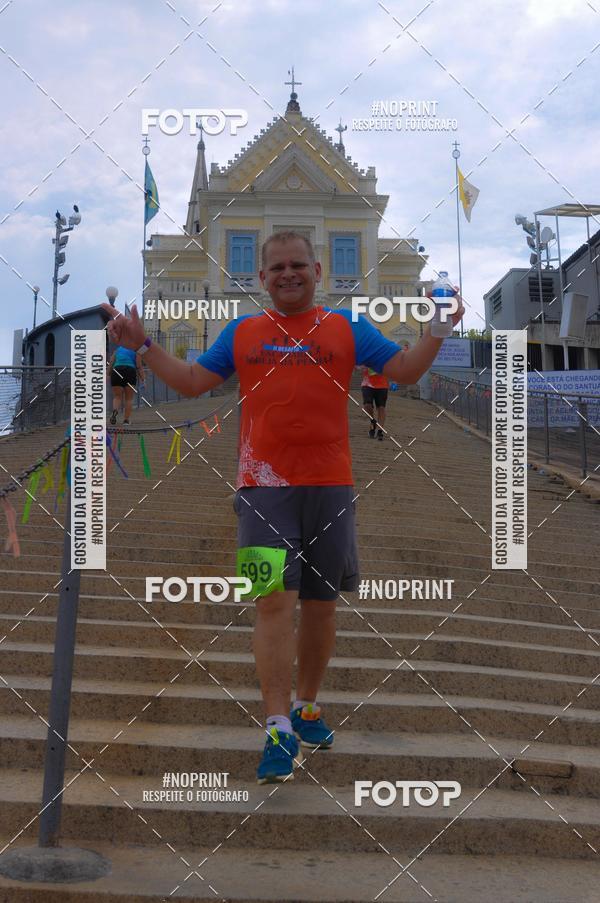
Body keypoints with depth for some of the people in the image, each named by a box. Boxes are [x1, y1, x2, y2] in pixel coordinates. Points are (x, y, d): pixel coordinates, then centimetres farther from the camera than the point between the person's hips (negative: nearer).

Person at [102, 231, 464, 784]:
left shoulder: (347, 328, 10)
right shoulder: (241, 333, 13)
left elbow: (405, 371, 8)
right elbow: (192, 382, 16)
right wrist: (143, 346, 9)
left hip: (330, 488, 1)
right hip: (264, 488, -1)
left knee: (321, 604, 10)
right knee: (275, 602, -10)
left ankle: (307, 706, 30)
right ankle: (279, 729, -4)